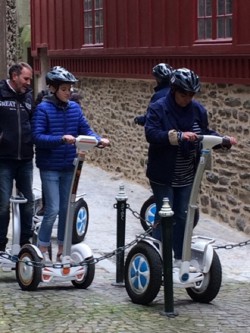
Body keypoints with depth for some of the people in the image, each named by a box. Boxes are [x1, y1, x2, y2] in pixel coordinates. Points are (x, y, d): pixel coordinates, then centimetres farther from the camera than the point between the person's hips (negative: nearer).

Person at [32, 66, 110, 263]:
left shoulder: (74, 108, 4)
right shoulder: (43, 109, -11)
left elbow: (86, 130, 2)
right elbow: (38, 137, -17)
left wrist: (99, 139, -18)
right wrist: (61, 139, -30)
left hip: (69, 167, 5)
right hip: (50, 167, -5)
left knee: (66, 209, 11)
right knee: (53, 210, -8)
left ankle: (62, 250, 23)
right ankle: (42, 250, 8)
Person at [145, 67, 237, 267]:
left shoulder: (198, 110, 1)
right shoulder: (158, 108, -13)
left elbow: (207, 134, 10)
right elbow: (151, 134, -25)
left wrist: (225, 141, -8)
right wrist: (179, 136, -37)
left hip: (187, 176, 5)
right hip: (163, 175, -5)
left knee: (183, 216, 12)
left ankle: (180, 257, 23)